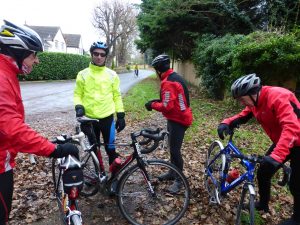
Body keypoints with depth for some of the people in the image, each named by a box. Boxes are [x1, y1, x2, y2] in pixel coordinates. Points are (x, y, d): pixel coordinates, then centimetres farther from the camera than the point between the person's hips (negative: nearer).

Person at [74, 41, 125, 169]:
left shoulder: (112, 75, 2)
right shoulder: (83, 74, 2)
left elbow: (117, 96, 5)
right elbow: (77, 94, 6)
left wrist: (121, 115, 2)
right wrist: (78, 107, -13)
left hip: (107, 118, -1)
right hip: (89, 118, 1)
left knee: (110, 147, 5)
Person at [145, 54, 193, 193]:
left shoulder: (168, 82, -23)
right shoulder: (175, 77, 10)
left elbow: (167, 107, -26)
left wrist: (153, 105, -11)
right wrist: (158, 100, 8)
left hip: (177, 120, -10)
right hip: (178, 117, 10)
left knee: (175, 150, -1)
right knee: (172, 147, 20)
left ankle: (179, 179, 14)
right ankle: (173, 172, 35)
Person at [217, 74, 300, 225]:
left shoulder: (278, 98, -31)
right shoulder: (255, 101, -6)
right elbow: (242, 116, -2)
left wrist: (276, 156, -50)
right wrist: (226, 123, -24)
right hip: (281, 142, 7)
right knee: (263, 172, 8)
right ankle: (263, 204, 30)